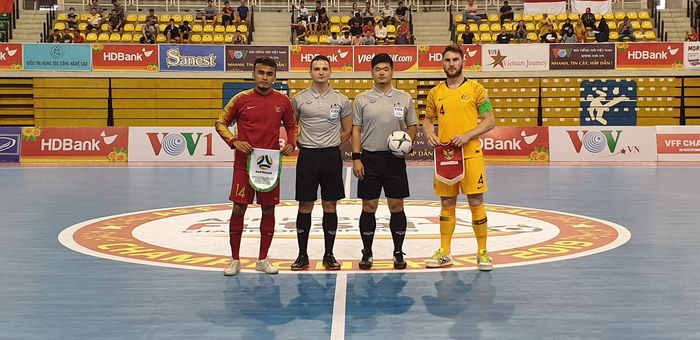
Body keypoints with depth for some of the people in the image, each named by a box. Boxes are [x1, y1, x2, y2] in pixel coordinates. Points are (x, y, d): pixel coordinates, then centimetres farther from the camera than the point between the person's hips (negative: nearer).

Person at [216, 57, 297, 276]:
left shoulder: (282, 101, 4)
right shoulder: (241, 99, -2)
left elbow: (291, 126, 16)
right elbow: (221, 123, 5)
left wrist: (291, 144, -2)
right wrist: (234, 141, -11)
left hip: (271, 163, 2)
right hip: (244, 162, -2)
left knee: (269, 210, 5)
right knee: (238, 209, -1)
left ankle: (263, 259, 17)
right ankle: (235, 260, 11)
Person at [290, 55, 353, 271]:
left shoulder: (341, 100, 3)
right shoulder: (299, 99, 2)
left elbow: (347, 130, 11)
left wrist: (332, 147, 6)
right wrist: (301, 145, 4)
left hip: (331, 156, 0)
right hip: (307, 156, 0)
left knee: (330, 207, 5)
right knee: (305, 207, 3)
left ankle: (329, 255, 13)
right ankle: (302, 255, 11)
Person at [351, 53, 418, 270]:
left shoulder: (404, 98, 6)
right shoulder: (362, 100, 4)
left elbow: (413, 127, 11)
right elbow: (356, 130, 3)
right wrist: (356, 158, -5)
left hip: (395, 159, 1)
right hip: (369, 158, 0)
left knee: (396, 206, 2)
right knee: (369, 207, 3)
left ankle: (398, 253, 13)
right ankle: (367, 253, 13)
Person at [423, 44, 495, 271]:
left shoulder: (475, 89, 1)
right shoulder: (435, 92, 11)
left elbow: (490, 121, -1)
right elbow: (428, 120, 19)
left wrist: (468, 135, -15)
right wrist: (429, 133, -4)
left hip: (470, 154, -3)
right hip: (444, 155, 3)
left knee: (476, 203, -2)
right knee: (447, 205, 9)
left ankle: (482, 252, 9)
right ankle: (444, 253, 18)